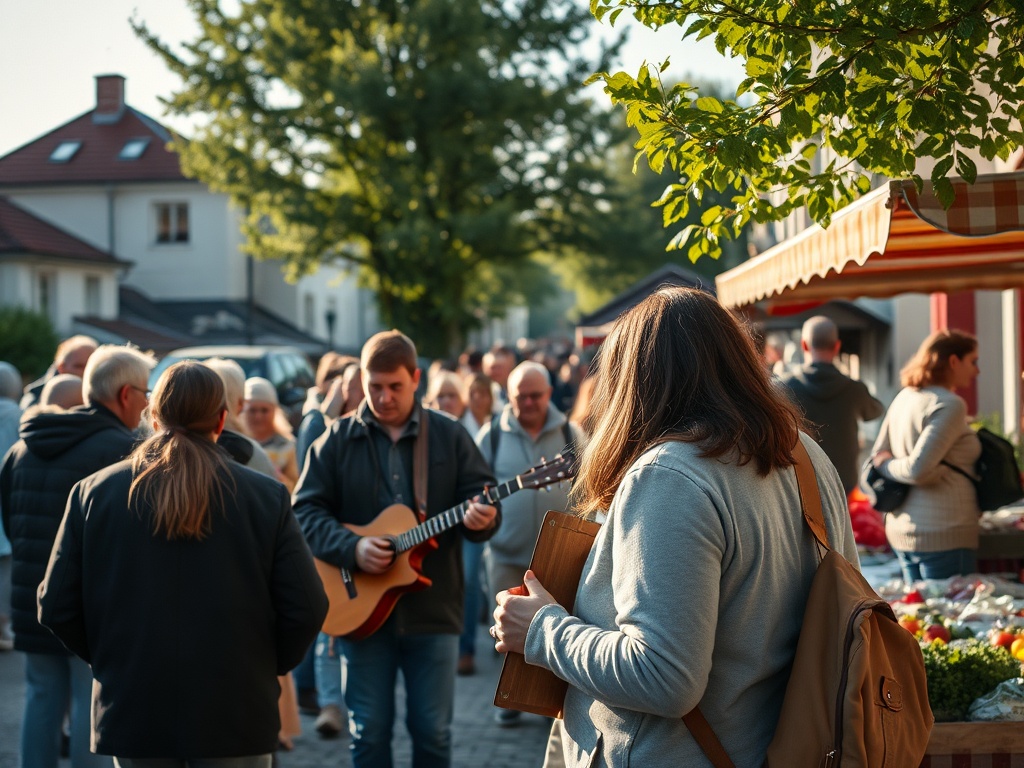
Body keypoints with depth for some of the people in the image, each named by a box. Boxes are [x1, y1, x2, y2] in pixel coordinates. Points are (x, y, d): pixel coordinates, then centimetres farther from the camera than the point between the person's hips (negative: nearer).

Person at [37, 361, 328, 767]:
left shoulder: (93, 492, -2)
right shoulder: (266, 497, -6)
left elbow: (56, 608, -1)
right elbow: (306, 609, -7)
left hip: (132, 713, 2)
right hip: (235, 716, -1)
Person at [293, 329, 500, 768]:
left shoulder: (449, 436, 4)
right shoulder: (338, 440, 2)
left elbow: (482, 497, 2)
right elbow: (305, 509, -2)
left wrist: (481, 518, -22)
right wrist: (352, 548, -18)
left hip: (432, 610, 0)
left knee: (432, 731, 7)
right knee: (369, 732, 6)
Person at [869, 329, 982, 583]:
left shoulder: (904, 397, 11)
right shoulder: (949, 405, -14)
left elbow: (877, 457, 14)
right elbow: (920, 470, -22)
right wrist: (890, 466, -5)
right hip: (943, 535, -9)